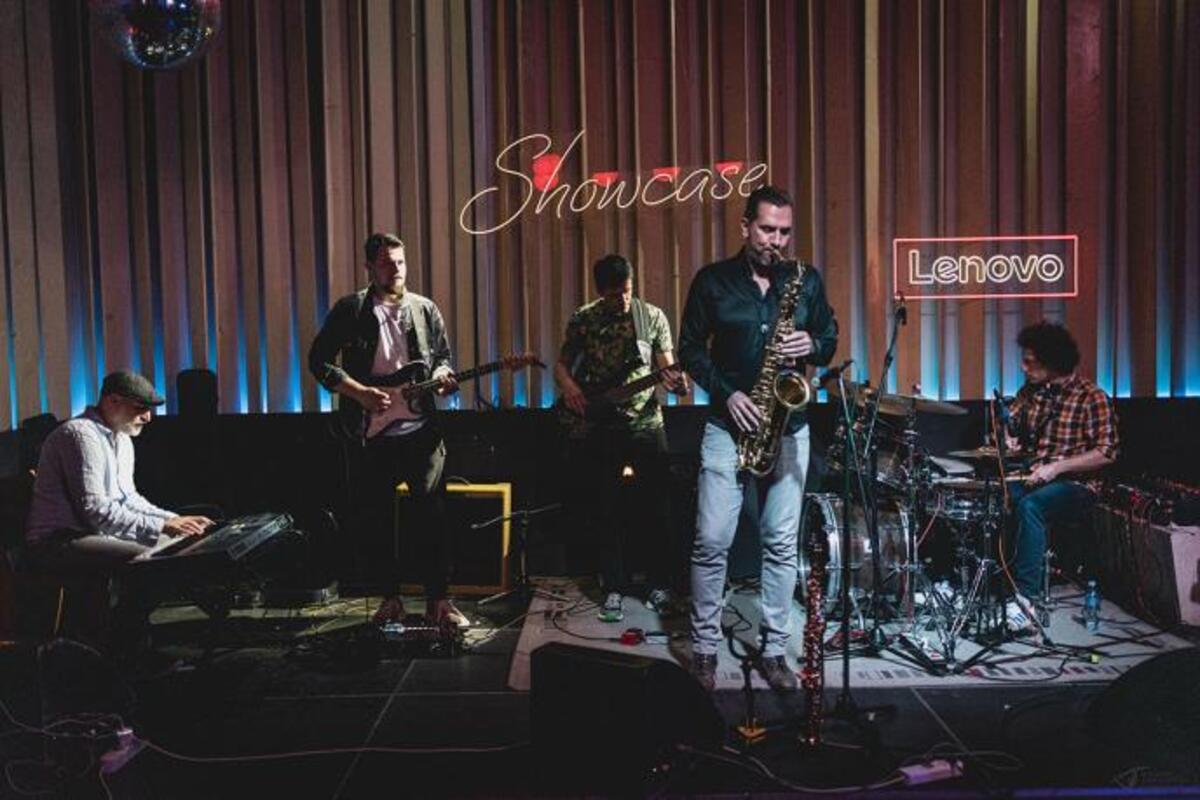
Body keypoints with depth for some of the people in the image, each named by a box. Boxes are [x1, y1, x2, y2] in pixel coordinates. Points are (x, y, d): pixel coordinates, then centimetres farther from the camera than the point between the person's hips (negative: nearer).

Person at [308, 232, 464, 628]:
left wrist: (443, 377, -8)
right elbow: (318, 361, -1)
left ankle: (438, 599, 7)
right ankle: (391, 597, 21)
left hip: (422, 429, 1)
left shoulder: (426, 309, 8)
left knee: (431, 512, -3)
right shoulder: (349, 310, 1)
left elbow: (444, 358, 15)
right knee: (375, 517, 5)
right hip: (373, 433, 0)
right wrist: (361, 393, -11)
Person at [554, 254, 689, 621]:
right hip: (594, 427, 1)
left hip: (644, 422, -1)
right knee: (602, 511, 4)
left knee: (655, 507, -1)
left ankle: (660, 586, 14)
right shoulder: (581, 320, 3)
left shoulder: (652, 317, 2)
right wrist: (568, 386, -11)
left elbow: (666, 366, 0)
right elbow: (561, 365, 10)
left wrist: (677, 382, -23)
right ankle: (614, 588, 17)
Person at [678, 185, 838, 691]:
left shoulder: (806, 281, 7)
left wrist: (813, 346, -10)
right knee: (712, 541, -3)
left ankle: (774, 650, 16)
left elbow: (830, 340, 14)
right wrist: (727, 392, -11)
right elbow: (690, 348, 2)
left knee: (782, 543, 5)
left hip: (788, 426, 2)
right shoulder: (713, 281, 1)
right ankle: (704, 649, 12)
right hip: (728, 424, -2)